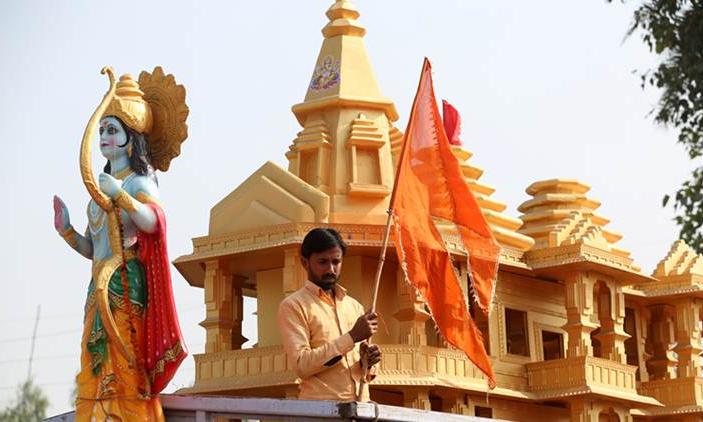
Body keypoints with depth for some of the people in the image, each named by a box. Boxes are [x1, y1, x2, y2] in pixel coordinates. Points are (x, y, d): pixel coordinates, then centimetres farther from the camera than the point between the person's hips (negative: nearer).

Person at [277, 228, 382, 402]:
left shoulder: (355, 307, 18)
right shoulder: (293, 306, 1)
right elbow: (301, 365, -11)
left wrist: (367, 363, -1)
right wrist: (352, 337, -14)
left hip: (361, 406, 5)